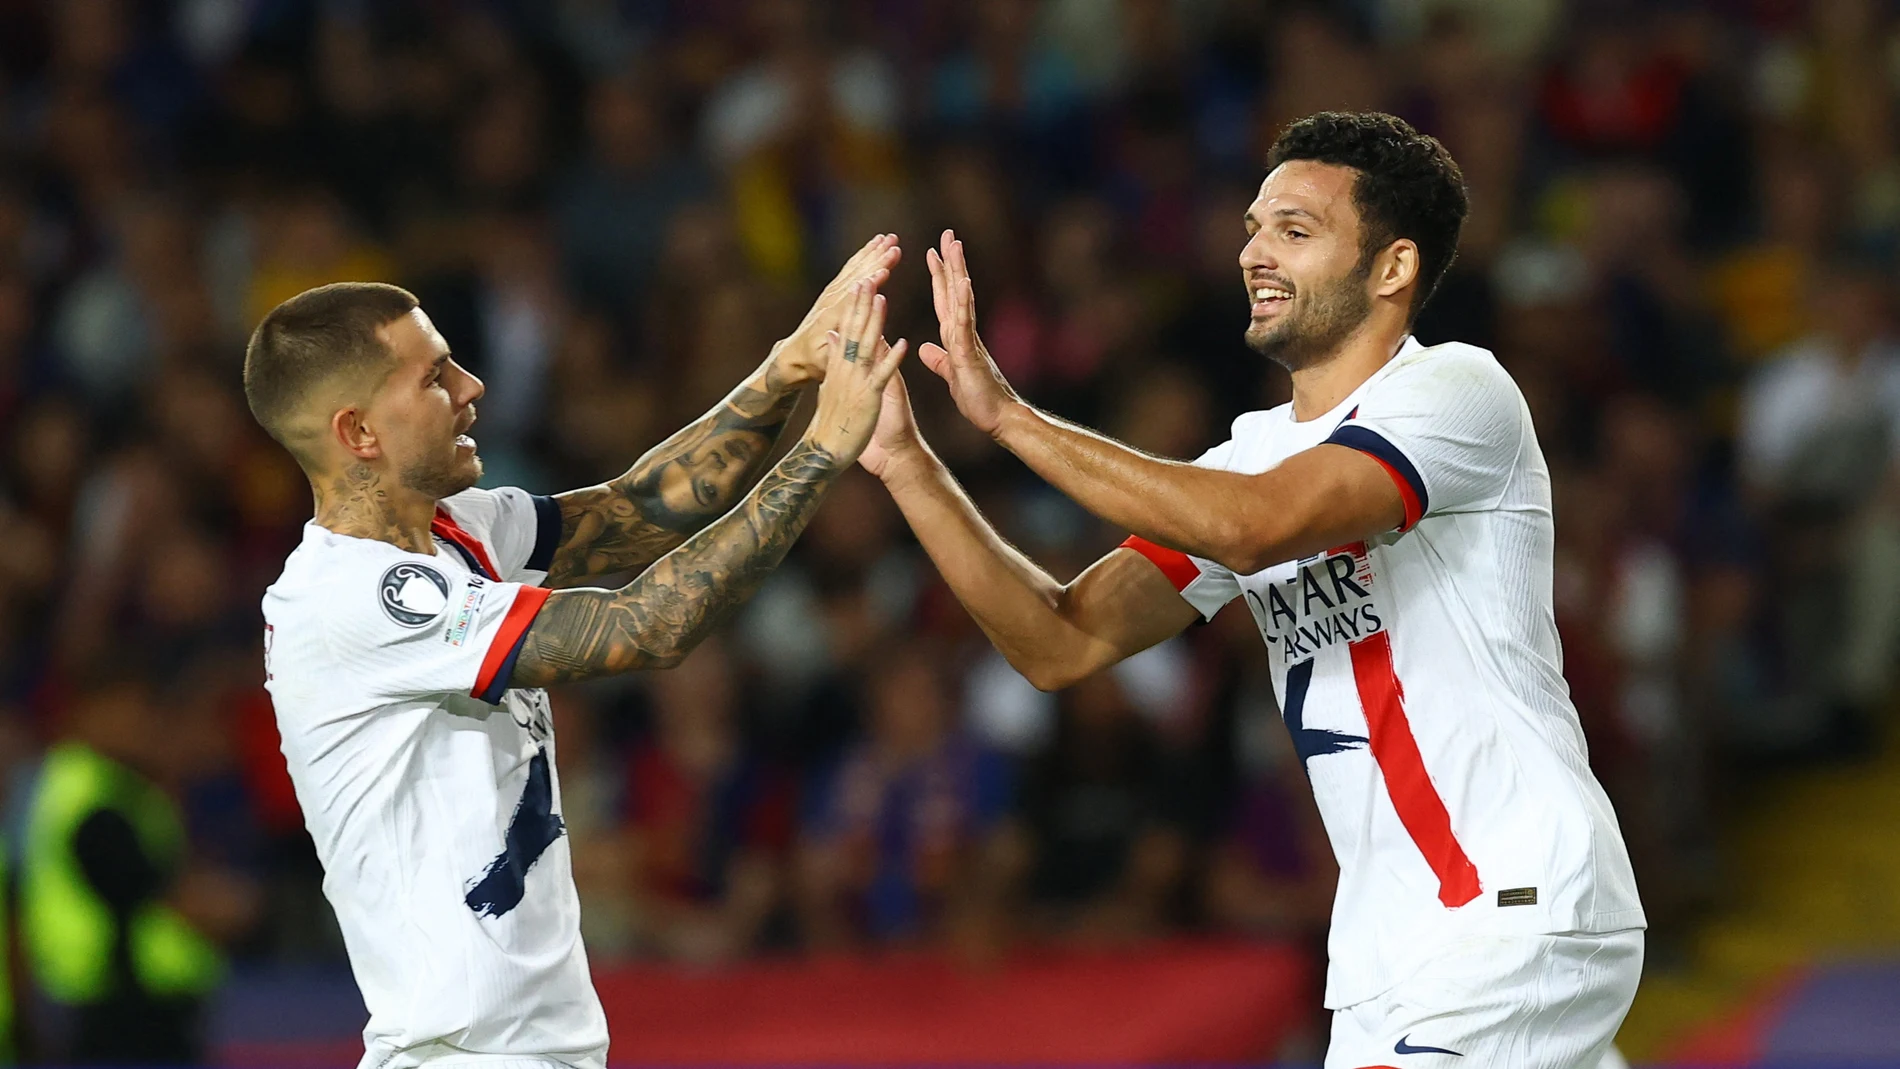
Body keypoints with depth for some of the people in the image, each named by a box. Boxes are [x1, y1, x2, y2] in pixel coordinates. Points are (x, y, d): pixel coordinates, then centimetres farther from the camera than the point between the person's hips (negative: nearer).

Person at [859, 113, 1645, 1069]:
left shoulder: (1457, 391, -10)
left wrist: (1008, 415, -21)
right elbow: (1065, 644, 8)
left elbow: (1253, 524, -26)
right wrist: (906, 465, -2)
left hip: (1517, 911, -8)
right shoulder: (1256, 454, 14)